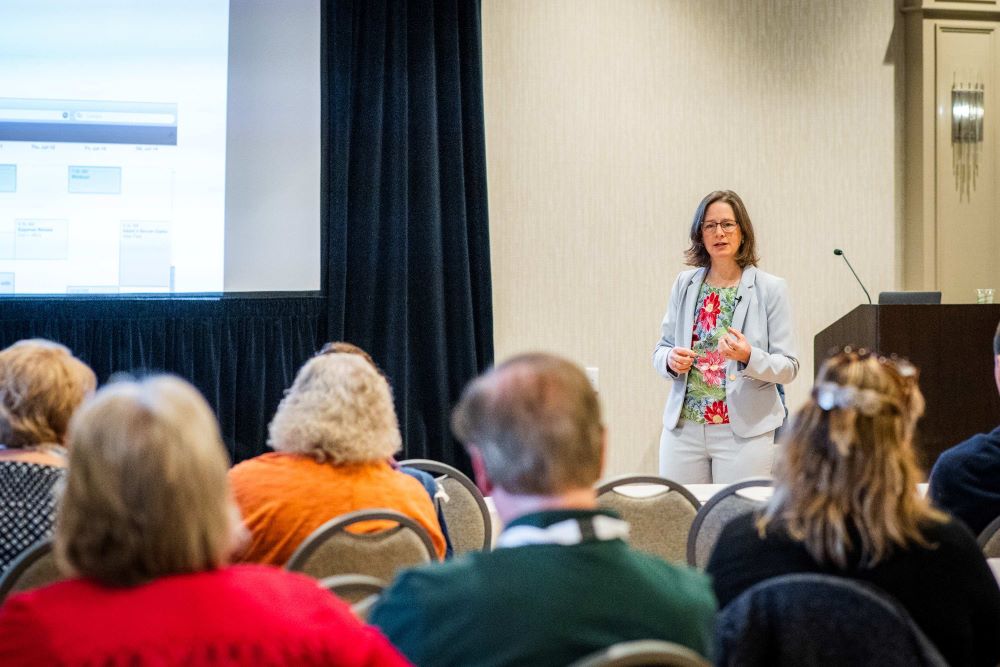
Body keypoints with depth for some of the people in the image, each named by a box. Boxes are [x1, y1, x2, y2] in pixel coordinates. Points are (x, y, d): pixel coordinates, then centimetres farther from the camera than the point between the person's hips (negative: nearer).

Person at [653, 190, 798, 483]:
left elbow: (788, 367, -4)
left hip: (744, 430, -3)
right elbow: (661, 348, 14)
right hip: (683, 427, 3)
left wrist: (749, 357, -22)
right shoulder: (685, 284, 8)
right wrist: (671, 359, -9)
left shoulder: (770, 289, -2)